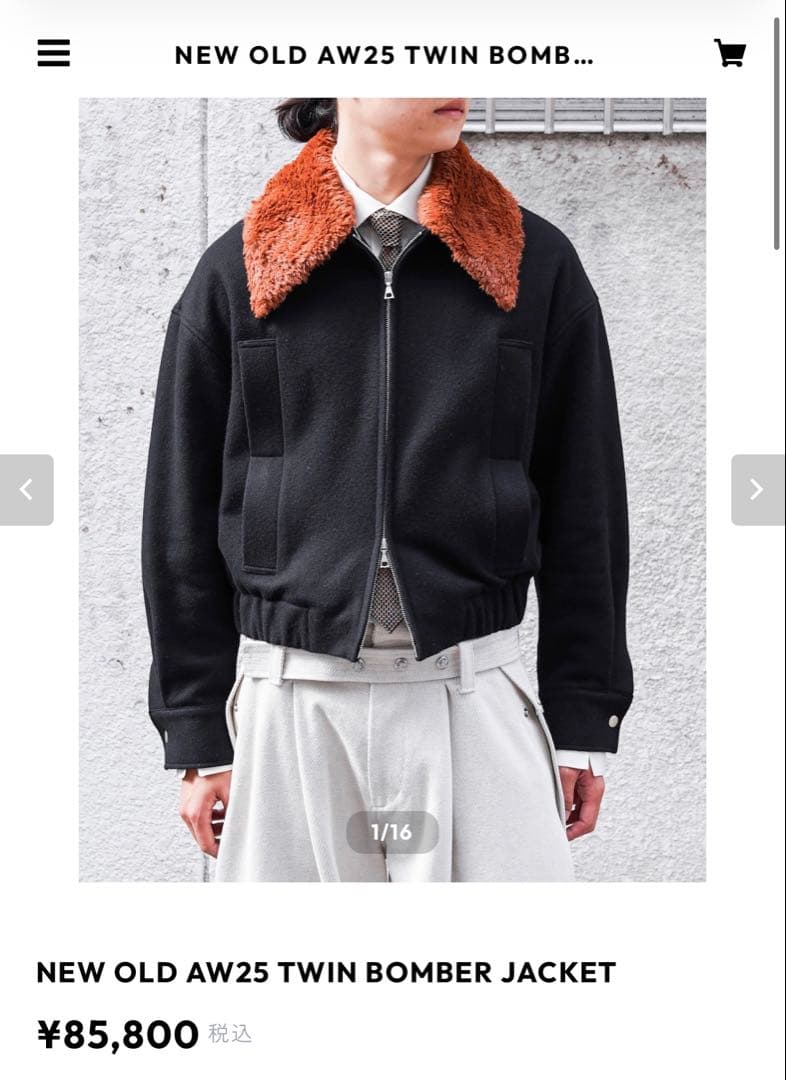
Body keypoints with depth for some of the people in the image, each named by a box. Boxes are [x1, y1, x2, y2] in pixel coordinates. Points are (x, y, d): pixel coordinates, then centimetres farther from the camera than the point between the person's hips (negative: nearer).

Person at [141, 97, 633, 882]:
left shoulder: (533, 264, 5)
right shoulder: (238, 272, 4)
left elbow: (584, 509, 7)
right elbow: (181, 516, 7)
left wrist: (584, 719, 5)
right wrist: (198, 733, 4)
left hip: (473, 693, 0)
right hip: (289, 697, 0)